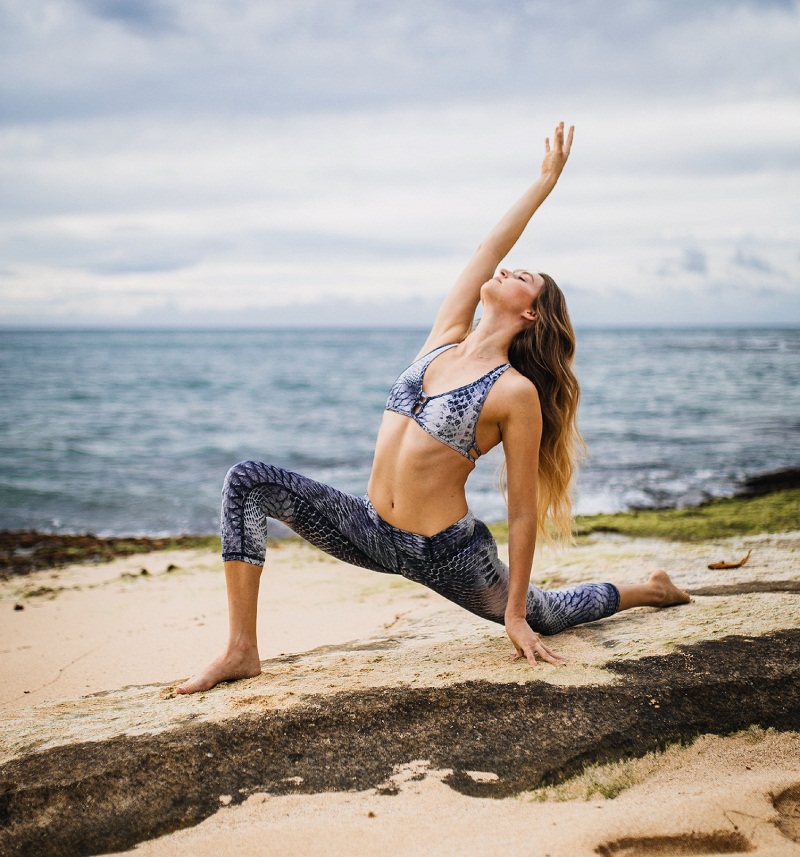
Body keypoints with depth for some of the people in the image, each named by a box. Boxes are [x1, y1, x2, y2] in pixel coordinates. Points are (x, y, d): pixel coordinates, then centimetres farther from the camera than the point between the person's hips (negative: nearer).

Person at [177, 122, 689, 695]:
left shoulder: (516, 393, -13)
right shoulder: (445, 340, 4)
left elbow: (524, 512, -10)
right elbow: (489, 249, 5)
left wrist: (515, 612, -9)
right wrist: (546, 180, 11)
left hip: (446, 554, -5)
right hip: (371, 530, 5)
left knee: (542, 618, 20)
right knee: (248, 481, -14)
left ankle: (648, 590, 49)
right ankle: (243, 651, -12)